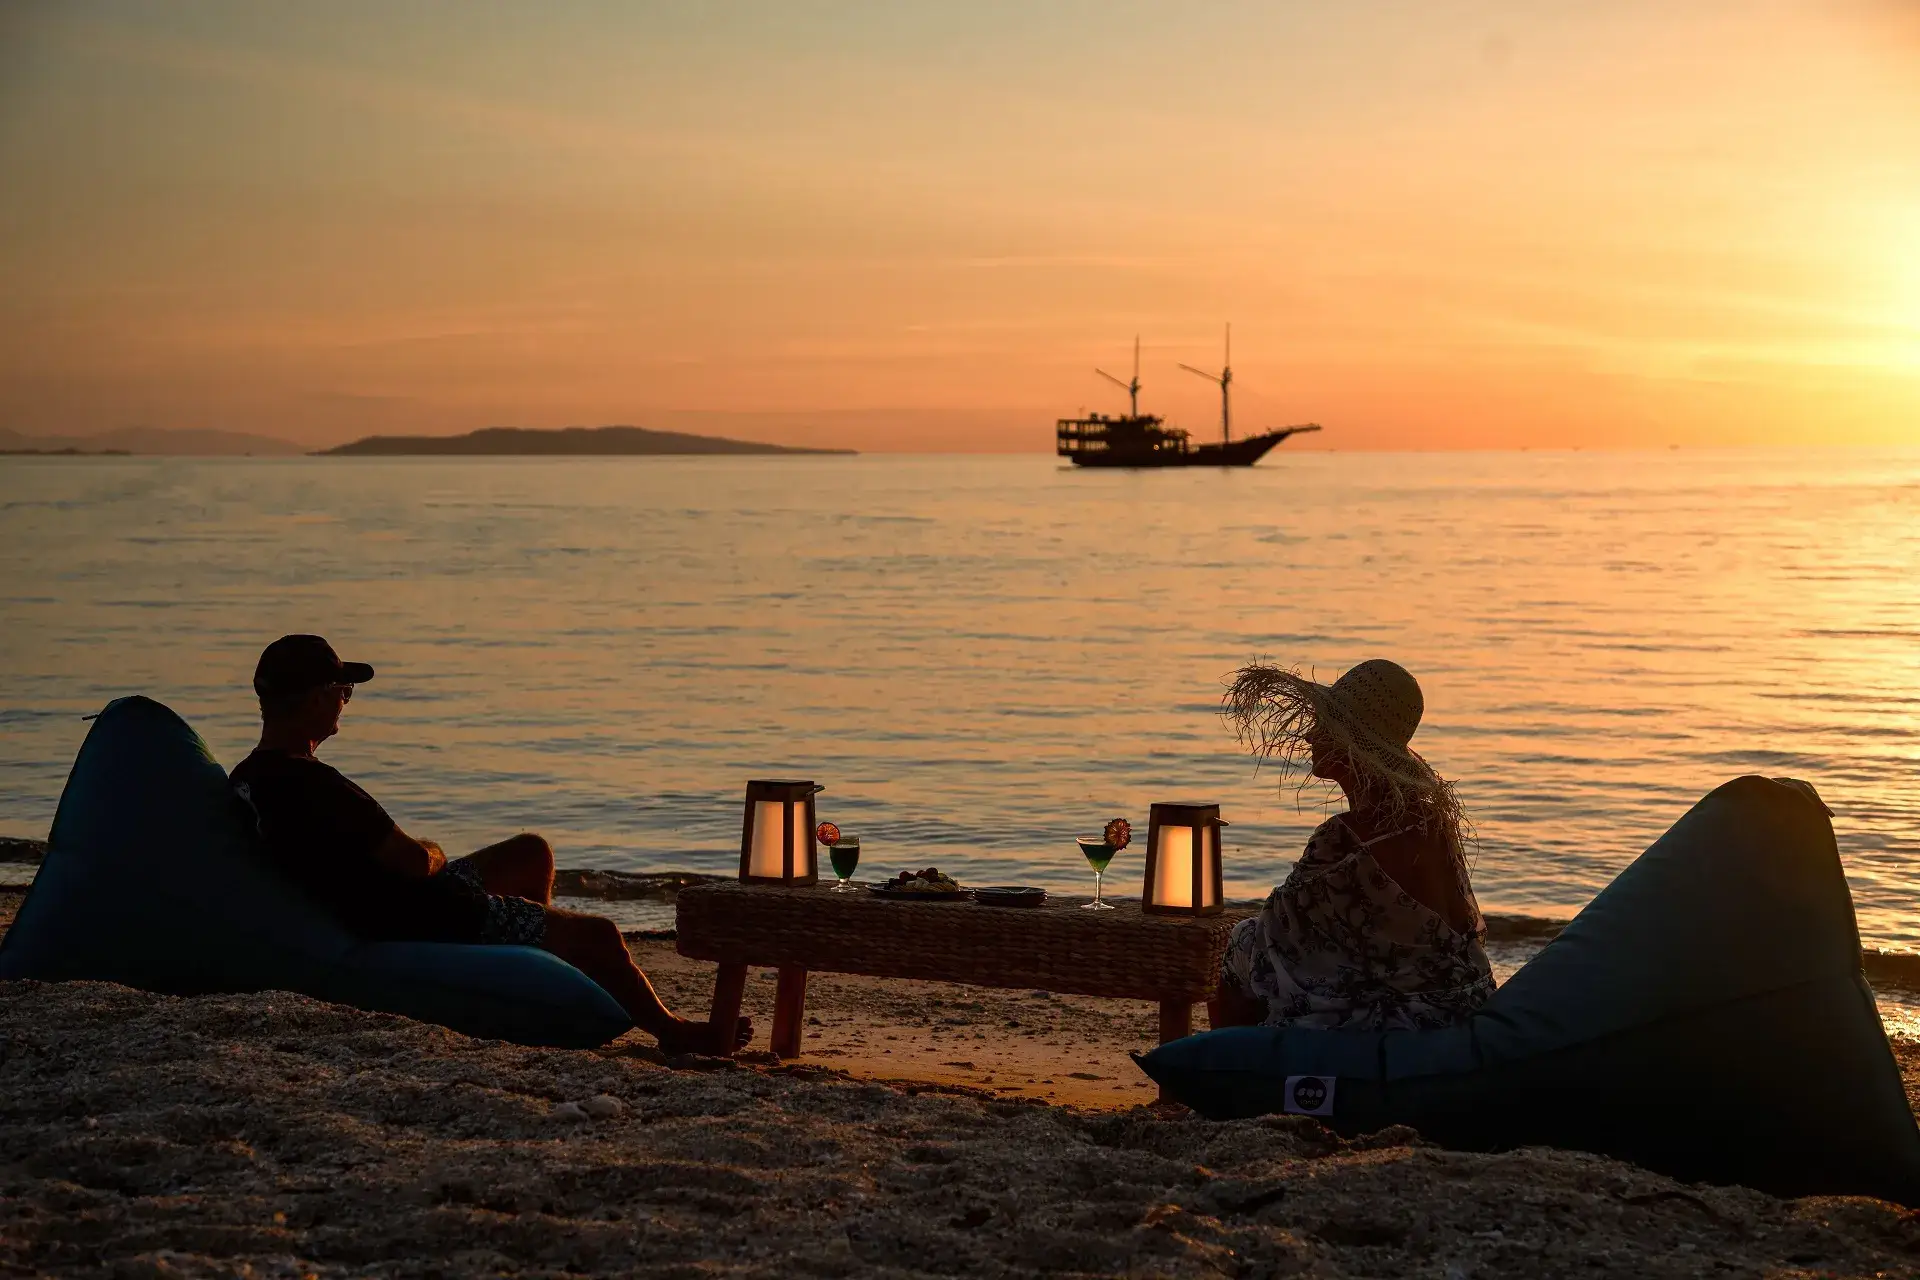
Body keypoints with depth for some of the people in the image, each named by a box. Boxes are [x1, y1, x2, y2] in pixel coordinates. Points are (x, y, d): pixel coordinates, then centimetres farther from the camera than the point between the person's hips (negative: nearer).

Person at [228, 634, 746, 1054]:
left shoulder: (247, 778, 2)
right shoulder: (310, 783, -30)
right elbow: (414, 862, -25)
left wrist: (416, 853, 8)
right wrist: (431, 851, -2)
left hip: (386, 912, 10)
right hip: (427, 928, -10)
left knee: (531, 852, 26)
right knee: (598, 935, 1)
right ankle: (673, 1032, 24)